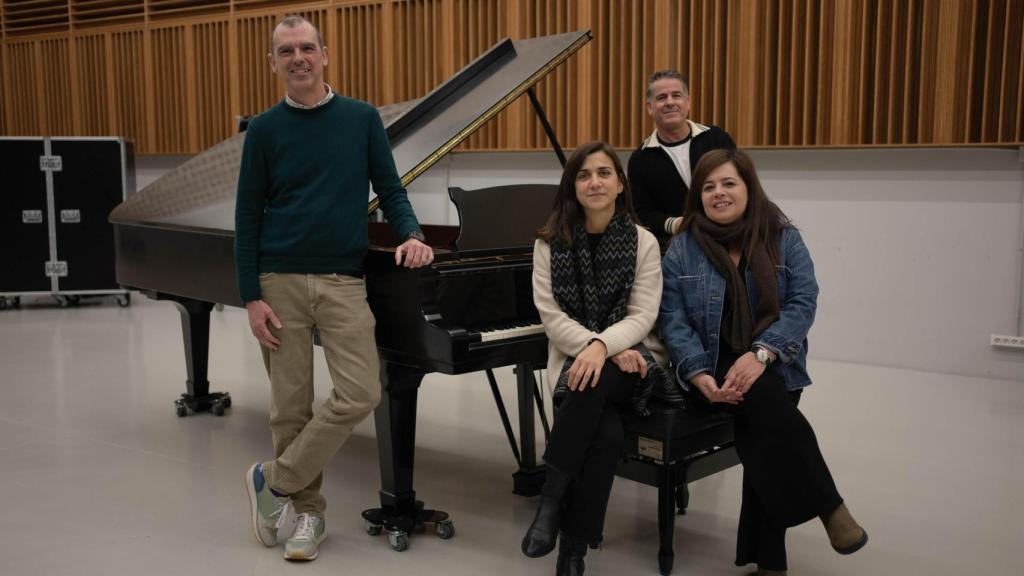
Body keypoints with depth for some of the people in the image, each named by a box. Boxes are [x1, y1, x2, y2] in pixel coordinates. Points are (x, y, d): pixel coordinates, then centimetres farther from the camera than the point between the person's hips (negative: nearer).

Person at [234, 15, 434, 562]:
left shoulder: (362, 118, 5)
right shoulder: (264, 130, 3)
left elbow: (390, 190, 9)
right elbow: (248, 216, 3)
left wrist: (412, 235, -12)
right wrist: (252, 298, -4)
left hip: (343, 281, 1)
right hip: (281, 281, 0)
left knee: (359, 394, -10)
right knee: (291, 403, 3)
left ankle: (275, 480, 8)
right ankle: (307, 510, 20)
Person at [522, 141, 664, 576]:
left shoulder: (644, 242, 1)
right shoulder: (550, 243, 3)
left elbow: (643, 316, -7)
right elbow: (552, 317, -4)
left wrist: (603, 347, -27)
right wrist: (593, 348, -21)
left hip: (627, 363, 0)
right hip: (574, 360, 0)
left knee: (597, 381, -38)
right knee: (608, 435, -33)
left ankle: (553, 497, -25)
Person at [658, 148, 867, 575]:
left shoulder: (783, 239, 6)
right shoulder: (682, 249, 5)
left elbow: (803, 302, -5)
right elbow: (673, 319, -3)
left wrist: (761, 354, -21)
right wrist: (699, 375, -20)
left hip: (774, 364, 1)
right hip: (716, 363, -1)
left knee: (764, 436, -27)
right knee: (767, 400, -32)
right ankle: (829, 506, -21)